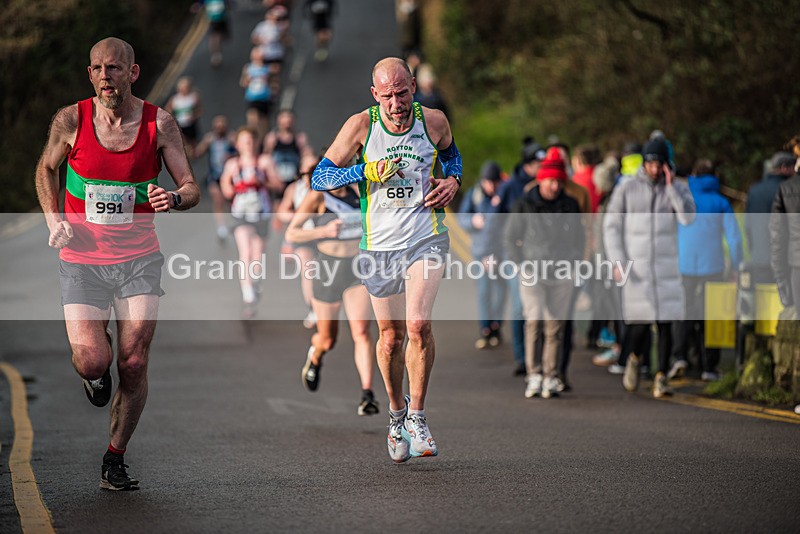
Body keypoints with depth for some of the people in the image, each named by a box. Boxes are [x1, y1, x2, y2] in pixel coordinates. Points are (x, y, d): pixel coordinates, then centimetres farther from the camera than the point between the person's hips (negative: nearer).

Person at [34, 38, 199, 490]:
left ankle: (115, 460, 14)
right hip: (83, 261, 0)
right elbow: (47, 168, 15)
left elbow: (192, 188, -4)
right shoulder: (71, 121, -5)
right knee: (92, 361, -15)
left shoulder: (159, 123, -5)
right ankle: (96, 373, 24)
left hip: (139, 259, 0)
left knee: (134, 363, -5)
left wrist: (173, 198, -27)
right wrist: (53, 219, 1)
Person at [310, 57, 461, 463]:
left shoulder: (434, 121, -2)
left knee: (418, 325, -19)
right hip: (379, 244, 1)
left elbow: (451, 154, 22)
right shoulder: (361, 126, -7)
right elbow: (319, 178, -3)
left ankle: (416, 416, -4)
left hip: (426, 238, -1)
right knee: (390, 337, 8)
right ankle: (396, 413, 32)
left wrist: (452, 181, 1)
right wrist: (367, 174, -17)